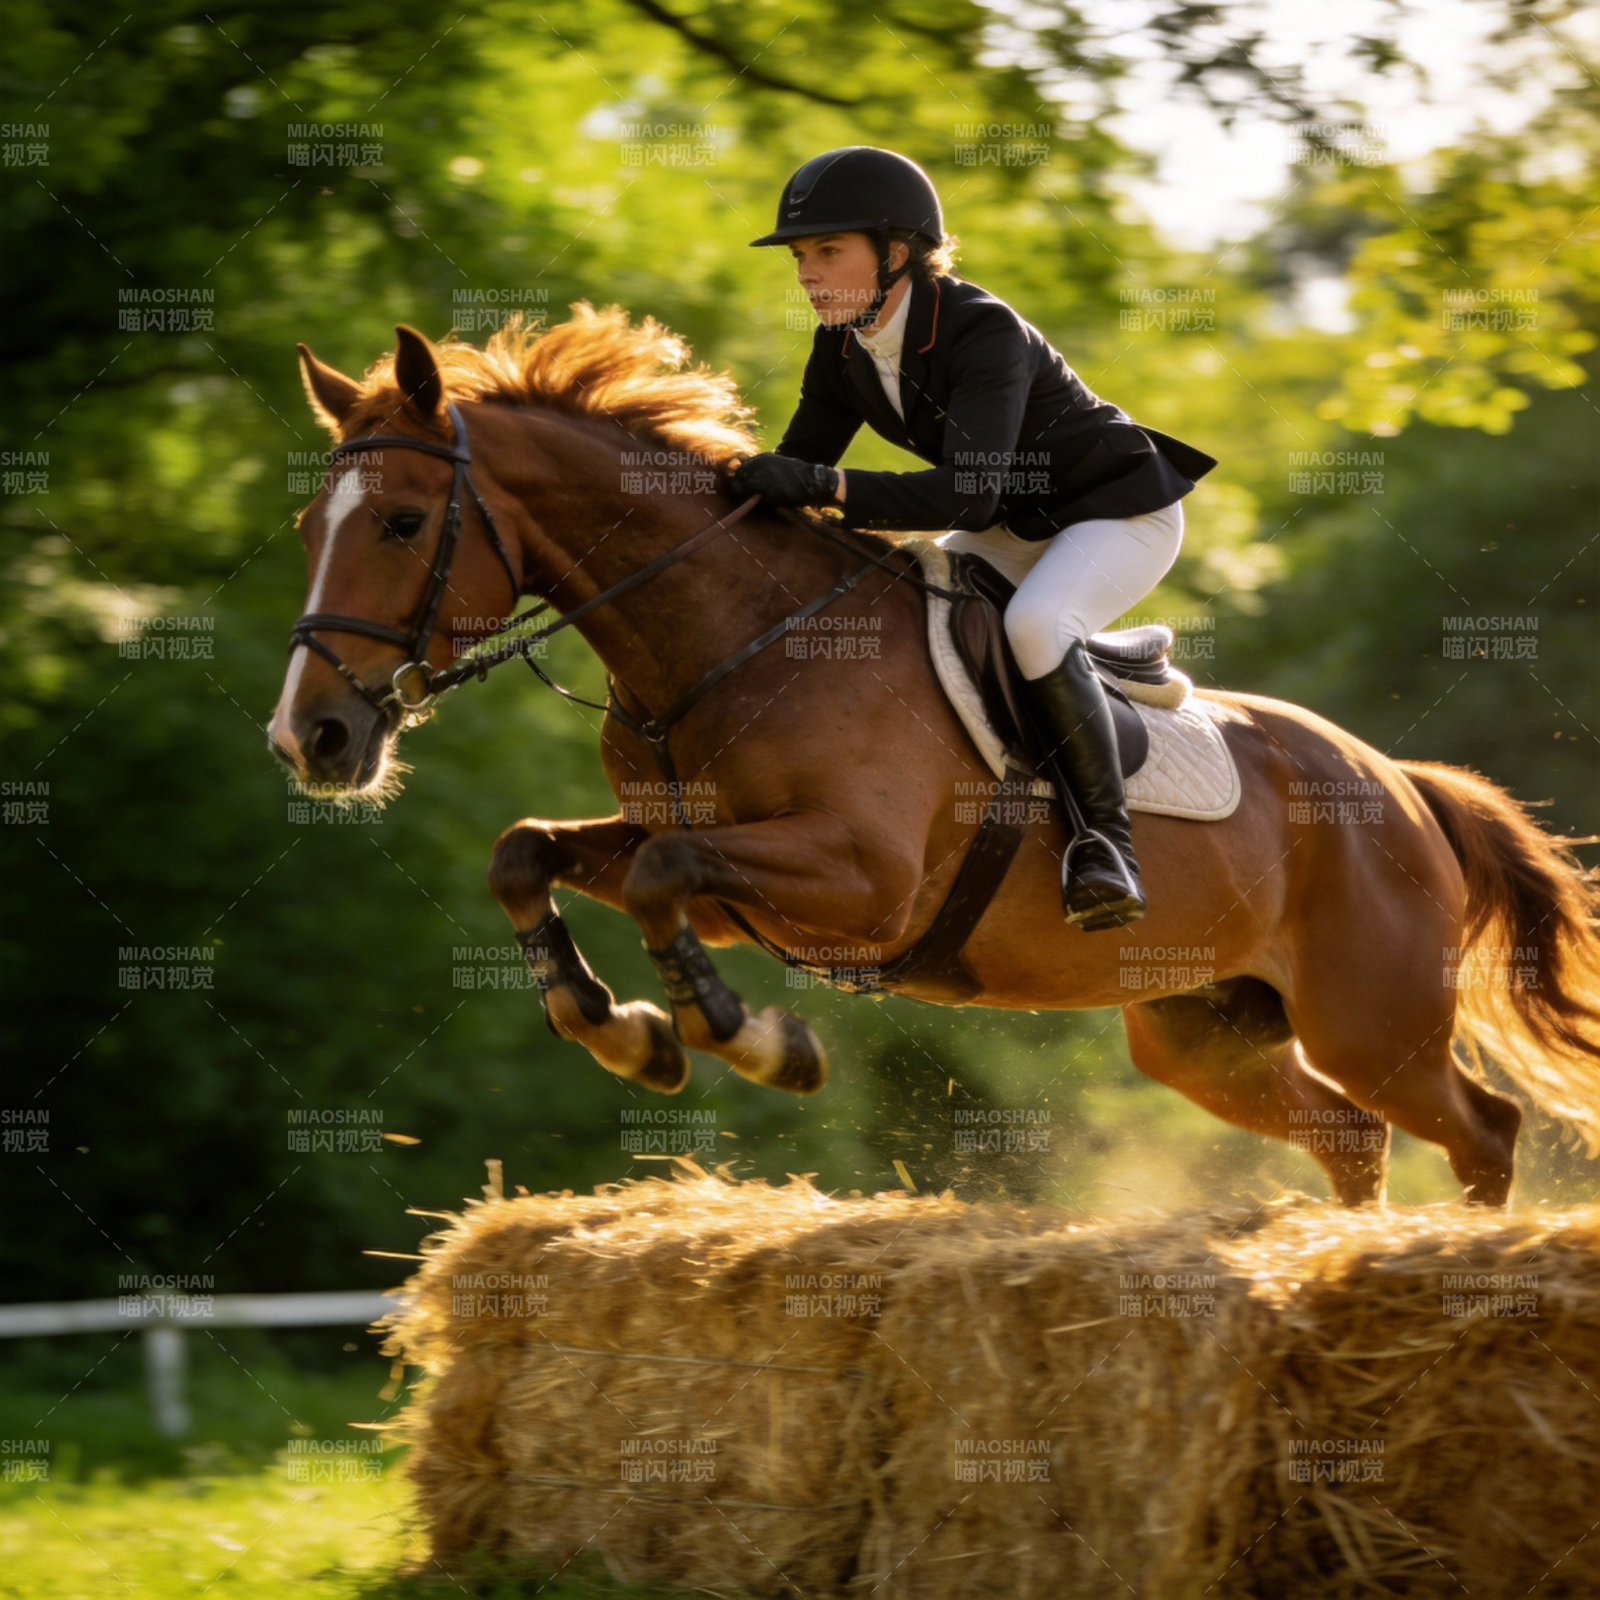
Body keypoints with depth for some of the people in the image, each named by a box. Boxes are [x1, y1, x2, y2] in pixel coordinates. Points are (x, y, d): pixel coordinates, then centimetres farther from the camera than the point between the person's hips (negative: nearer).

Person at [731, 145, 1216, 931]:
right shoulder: (844, 346, -8)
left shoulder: (985, 335, -32)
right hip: (1018, 525, 9)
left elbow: (968, 493, -42)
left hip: (1123, 510, -9)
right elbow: (797, 468, -1)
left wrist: (826, 485, -50)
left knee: (1034, 623, -35)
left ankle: (1106, 836, -23)